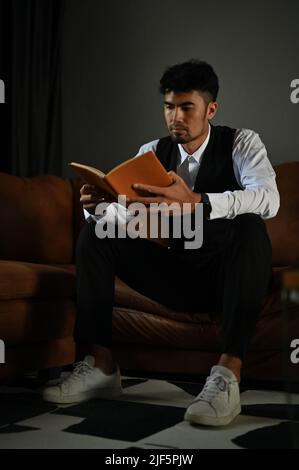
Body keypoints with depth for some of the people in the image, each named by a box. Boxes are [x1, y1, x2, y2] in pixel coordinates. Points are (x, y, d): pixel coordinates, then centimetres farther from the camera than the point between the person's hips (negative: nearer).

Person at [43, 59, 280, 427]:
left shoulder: (241, 143, -6)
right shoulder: (151, 152, 5)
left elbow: (268, 198, -27)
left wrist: (196, 202, -44)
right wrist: (99, 206, -30)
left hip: (226, 276, -3)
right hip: (174, 277, 4)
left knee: (250, 225, -34)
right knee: (94, 233, -11)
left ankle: (228, 373, -42)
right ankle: (99, 365, -21)